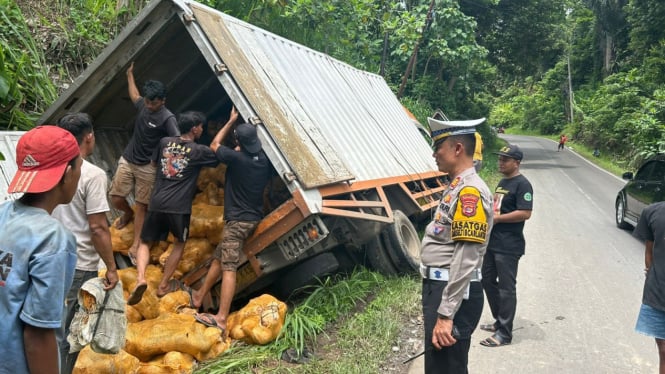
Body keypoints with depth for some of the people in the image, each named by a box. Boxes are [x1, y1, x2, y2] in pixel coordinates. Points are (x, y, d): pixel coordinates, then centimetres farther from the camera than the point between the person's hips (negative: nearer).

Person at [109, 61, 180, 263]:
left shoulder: (167, 118, -19)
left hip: (147, 167, -5)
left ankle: (136, 244, 10)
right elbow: (134, 96, 27)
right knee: (116, 198, 7)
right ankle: (128, 214, 41)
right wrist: (130, 75, 36)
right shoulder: (143, 105, 1)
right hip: (127, 161, 6)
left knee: (141, 206, 1)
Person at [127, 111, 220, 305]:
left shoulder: (164, 142, 10)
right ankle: (164, 285, 22)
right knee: (180, 243, 21)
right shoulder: (199, 151, -2)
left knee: (145, 242, 16)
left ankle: (141, 278, -9)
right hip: (179, 207, -3)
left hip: (157, 203, 3)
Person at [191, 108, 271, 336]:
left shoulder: (236, 157, -15)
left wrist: (231, 120, 13)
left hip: (237, 220, -8)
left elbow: (214, 145, 5)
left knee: (229, 267, -12)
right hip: (254, 217, 8)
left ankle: (221, 319, -16)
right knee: (219, 257, 18)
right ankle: (199, 298, 30)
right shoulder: (265, 160, 1)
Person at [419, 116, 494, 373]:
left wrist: (445, 314, -23)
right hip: (439, 288, 10)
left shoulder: (470, 192, -19)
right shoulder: (457, 187, 12)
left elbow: (466, 261, -24)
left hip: (453, 294, -10)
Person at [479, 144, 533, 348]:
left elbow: (525, 213, -22)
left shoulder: (522, 184, -13)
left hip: (509, 246, -10)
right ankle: (500, 321, 33)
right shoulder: (502, 182, 15)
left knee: (506, 288, -2)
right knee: (488, 281, 17)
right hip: (492, 242, 10)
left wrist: (496, 218, -18)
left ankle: (504, 333, 8)